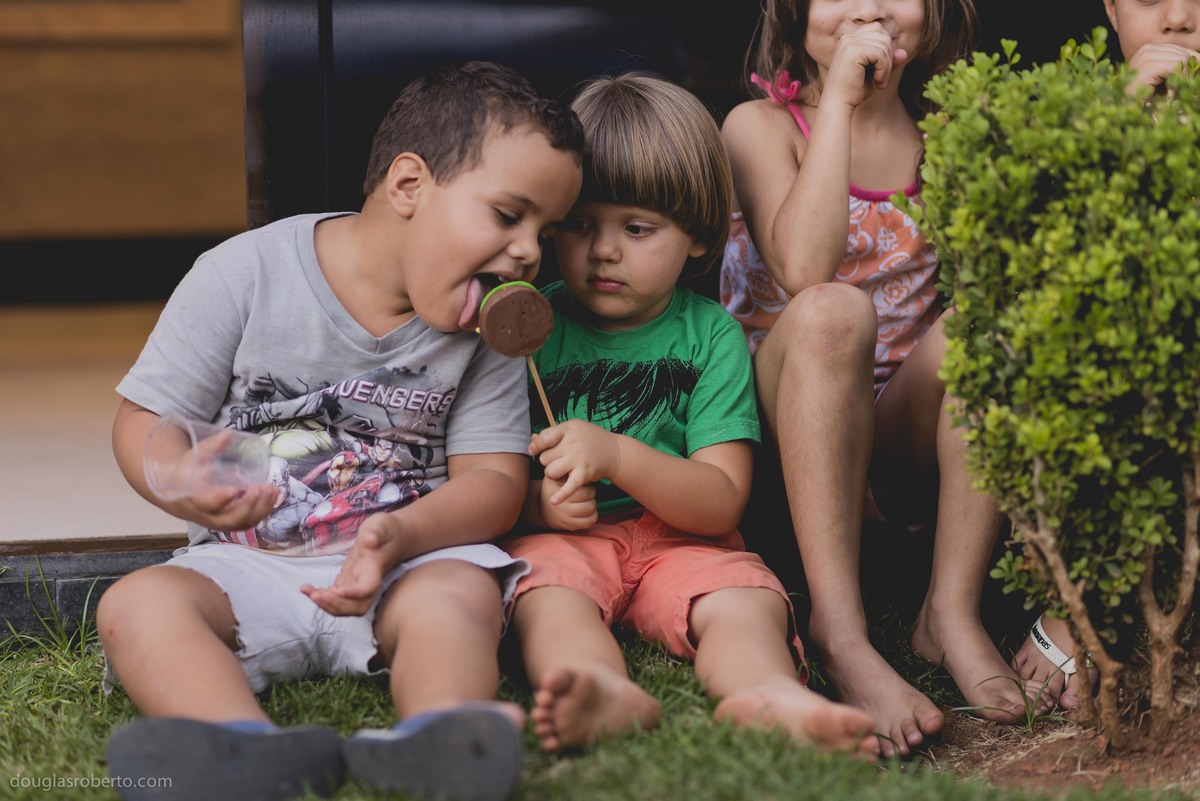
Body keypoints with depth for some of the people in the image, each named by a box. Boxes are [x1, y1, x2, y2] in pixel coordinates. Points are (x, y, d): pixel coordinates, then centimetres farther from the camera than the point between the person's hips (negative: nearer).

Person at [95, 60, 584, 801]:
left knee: (462, 594, -31)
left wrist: (400, 534, -22)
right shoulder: (246, 274, -5)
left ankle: (435, 739, -59)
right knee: (136, 604, -28)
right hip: (251, 564, -1)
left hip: (414, 558, 1)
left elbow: (495, 478, -1)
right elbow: (144, 419, -1)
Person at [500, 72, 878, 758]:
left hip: (678, 538, 1)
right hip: (563, 538, -1)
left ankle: (767, 695, -60)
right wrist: (535, 501, -20)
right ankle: (606, 693, -65)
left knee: (749, 602, -28)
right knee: (551, 598, -34)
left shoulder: (711, 334, 3)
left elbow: (723, 502, -7)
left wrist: (617, 456, -23)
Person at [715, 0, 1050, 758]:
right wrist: (839, 101, -20)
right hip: (783, 428, -3)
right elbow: (803, 272, -22)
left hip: (906, 431, 3)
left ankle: (952, 610, -23)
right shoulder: (762, 124, -2)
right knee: (832, 312, -33)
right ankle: (838, 631, -39)